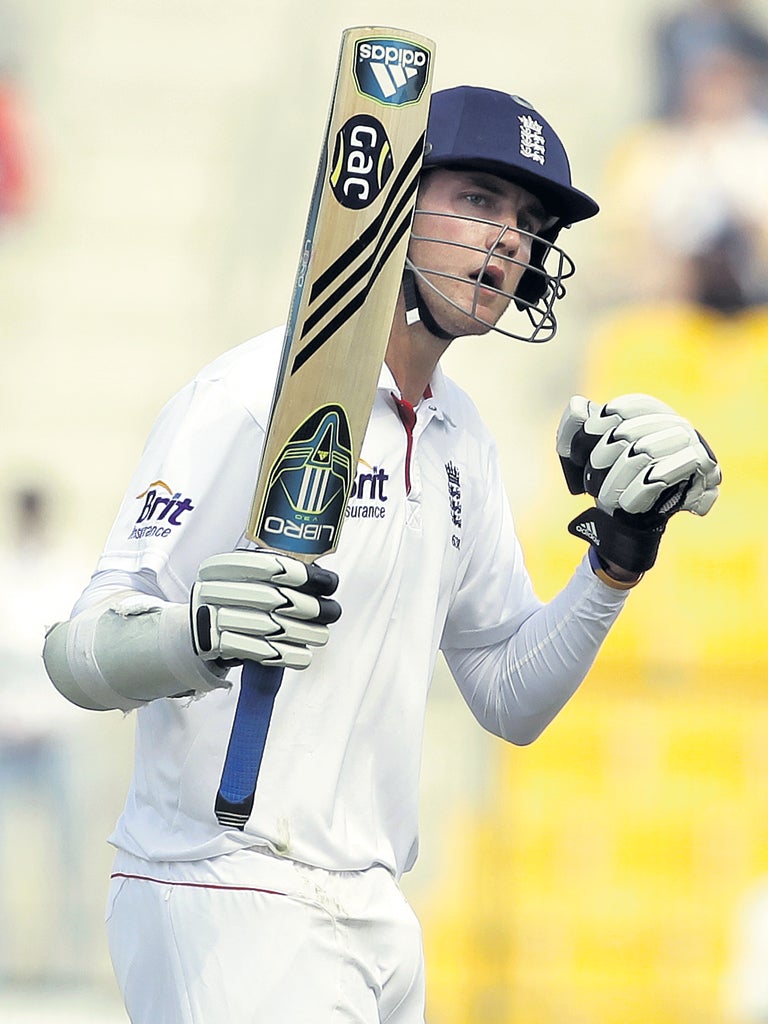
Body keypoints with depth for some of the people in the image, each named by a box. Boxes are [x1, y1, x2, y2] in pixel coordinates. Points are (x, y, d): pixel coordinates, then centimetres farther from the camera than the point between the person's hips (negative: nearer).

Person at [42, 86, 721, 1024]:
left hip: (375, 915, 8)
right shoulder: (254, 397, -11)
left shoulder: (459, 440, 14)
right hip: (225, 904, -8)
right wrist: (196, 636, -39)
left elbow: (510, 700, 17)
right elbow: (81, 651, -18)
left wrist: (617, 558, 3)